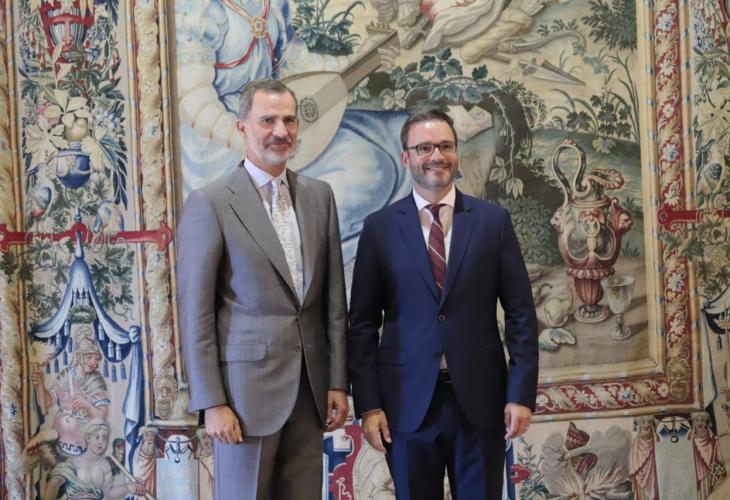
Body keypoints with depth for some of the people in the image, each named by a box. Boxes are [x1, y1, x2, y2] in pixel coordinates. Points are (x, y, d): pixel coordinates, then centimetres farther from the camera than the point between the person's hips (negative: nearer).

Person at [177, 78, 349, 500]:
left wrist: (337, 382, 6)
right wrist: (212, 403, -9)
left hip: (310, 385, 4)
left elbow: (334, 297, 9)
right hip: (248, 383, -4)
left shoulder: (319, 195, 8)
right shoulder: (210, 203, -7)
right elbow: (196, 313, -7)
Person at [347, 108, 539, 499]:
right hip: (408, 401, 0)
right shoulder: (380, 228, 1)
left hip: (480, 398, 1)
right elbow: (363, 323, 1)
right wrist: (368, 404, -4)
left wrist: (522, 393, -3)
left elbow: (520, 313, 3)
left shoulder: (493, 220, 3)